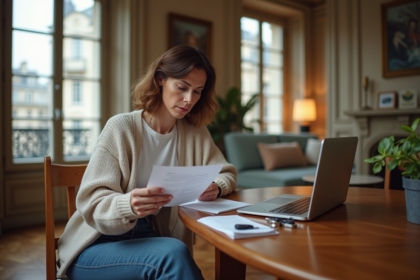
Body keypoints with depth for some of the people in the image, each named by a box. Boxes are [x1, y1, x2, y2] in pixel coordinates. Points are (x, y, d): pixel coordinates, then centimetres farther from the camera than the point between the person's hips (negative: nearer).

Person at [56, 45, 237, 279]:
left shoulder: (196, 133, 1)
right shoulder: (121, 128, -12)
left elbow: (227, 173, 9)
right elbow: (91, 203, -15)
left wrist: (216, 187, -16)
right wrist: (128, 205, -38)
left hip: (151, 240, 4)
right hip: (98, 246, -3)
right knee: (173, 253, -31)